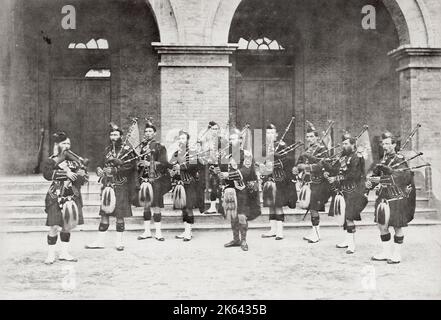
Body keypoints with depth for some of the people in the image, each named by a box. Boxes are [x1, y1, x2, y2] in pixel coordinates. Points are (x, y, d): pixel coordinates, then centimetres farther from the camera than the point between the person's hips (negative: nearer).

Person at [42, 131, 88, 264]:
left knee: (68, 226, 9)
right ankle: (51, 255, 3)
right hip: (56, 197, -5)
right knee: (55, 227, -9)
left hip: (72, 197, 5)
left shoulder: (73, 160, 14)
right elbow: (47, 174, -21)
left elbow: (84, 175, 10)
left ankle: (64, 253, 21)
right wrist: (65, 173, -25)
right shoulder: (50, 161, 0)